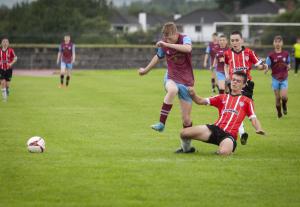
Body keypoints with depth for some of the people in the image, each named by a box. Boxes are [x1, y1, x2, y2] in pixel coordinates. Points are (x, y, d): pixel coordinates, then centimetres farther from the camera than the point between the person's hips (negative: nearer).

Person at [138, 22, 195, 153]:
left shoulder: (185, 39, -13)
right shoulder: (163, 44, -3)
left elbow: (188, 49, -38)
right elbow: (158, 57, 19)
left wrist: (167, 44, -39)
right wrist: (146, 70, 31)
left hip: (186, 82, -1)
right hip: (171, 78, 1)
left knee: (186, 118, 0)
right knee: (172, 90, -38)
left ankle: (187, 145, 18)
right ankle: (161, 124, -37)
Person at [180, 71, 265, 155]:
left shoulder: (247, 101, 15)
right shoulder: (222, 98, 22)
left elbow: (253, 118, 7)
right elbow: (200, 101, 18)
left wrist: (259, 129, -15)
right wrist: (193, 94, -4)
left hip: (230, 134, -3)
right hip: (216, 129, 3)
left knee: (223, 152, -38)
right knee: (184, 133, -16)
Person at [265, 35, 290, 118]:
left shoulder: (286, 54, 0)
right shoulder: (271, 55, -7)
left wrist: (288, 67, -8)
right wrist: (266, 69, -30)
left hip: (284, 79, 1)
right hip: (275, 79, -1)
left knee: (284, 96, -12)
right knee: (277, 97, 4)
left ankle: (284, 105, 22)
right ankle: (279, 112, 24)